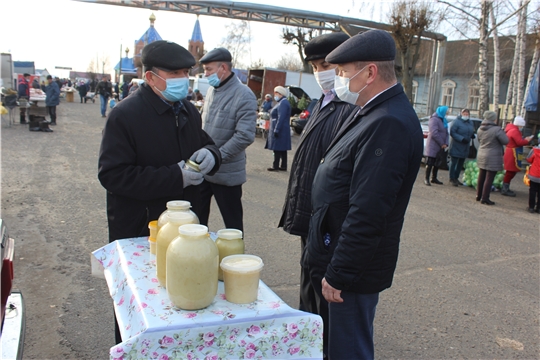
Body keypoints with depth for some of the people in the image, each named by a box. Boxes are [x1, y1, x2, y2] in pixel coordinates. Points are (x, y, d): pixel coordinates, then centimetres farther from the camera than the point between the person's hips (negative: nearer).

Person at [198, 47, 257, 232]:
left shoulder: (244, 96, -14)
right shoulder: (211, 90, 8)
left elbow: (245, 135, -21)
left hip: (226, 173, -7)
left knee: (233, 223, 8)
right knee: (197, 218, 18)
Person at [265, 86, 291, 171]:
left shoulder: (283, 103, -16)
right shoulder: (282, 102, 17)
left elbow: (281, 118, -23)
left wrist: (276, 130, -24)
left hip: (279, 130, -10)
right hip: (282, 130, 10)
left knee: (277, 148, -6)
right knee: (282, 149, 10)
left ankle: (275, 166, -1)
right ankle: (283, 166, 14)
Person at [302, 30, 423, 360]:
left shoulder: (389, 124, -24)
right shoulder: (374, 112, 9)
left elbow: (367, 214, -28)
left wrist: (338, 274, -21)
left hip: (353, 269, -10)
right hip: (336, 255, 10)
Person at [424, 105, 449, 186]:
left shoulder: (443, 120, 16)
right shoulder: (434, 119, -12)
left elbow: (446, 133, 15)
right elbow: (434, 133, -20)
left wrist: (446, 144, 0)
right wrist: (442, 144, -16)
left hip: (440, 147, 8)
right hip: (433, 146, -8)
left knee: (437, 163, 12)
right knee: (430, 163, -5)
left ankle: (434, 178, 22)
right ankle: (426, 179, 0)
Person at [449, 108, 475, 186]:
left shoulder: (470, 123, 12)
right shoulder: (457, 122, -11)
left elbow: (471, 132, 24)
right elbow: (452, 132, -17)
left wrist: (472, 135, -1)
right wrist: (462, 138, -26)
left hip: (465, 147, 8)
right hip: (456, 146, -8)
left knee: (460, 163, 13)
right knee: (453, 162, -2)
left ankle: (456, 178, 25)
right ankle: (452, 179, 6)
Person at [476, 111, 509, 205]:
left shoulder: (480, 129, 3)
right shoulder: (497, 129, -19)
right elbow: (505, 141, -12)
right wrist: (502, 133, 3)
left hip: (481, 156, 7)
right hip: (493, 158, -7)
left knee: (481, 177, 16)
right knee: (489, 179, -1)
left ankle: (478, 196, 25)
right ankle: (485, 198, 2)